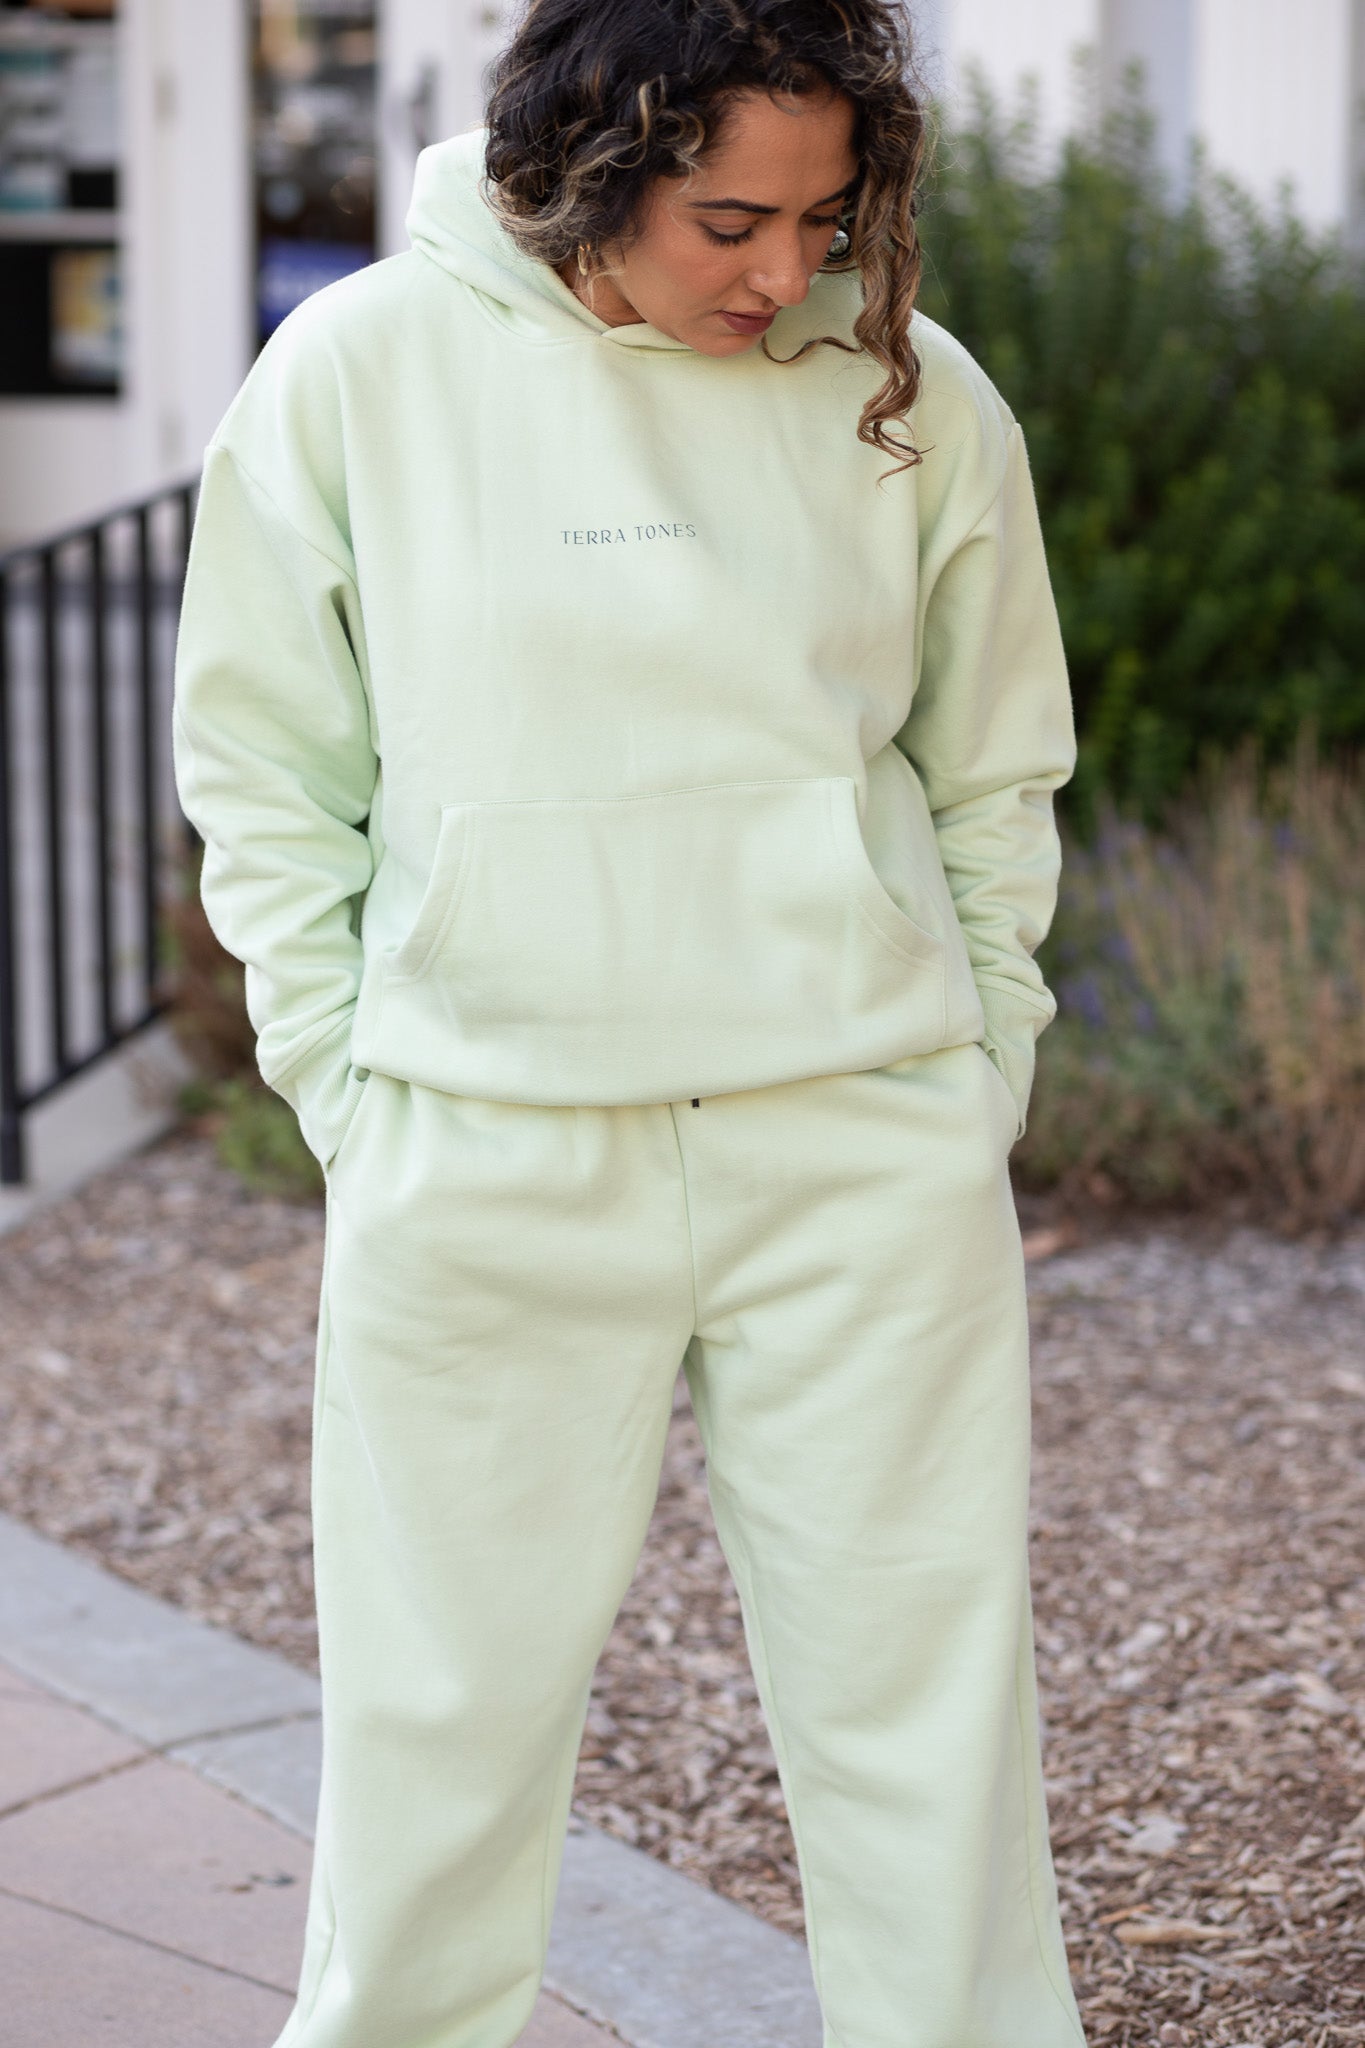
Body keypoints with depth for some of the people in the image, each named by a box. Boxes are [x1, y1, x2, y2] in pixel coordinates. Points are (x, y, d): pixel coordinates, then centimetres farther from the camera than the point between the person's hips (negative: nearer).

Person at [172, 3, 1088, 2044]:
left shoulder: (914, 398, 2)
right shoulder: (359, 374, -2)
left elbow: (996, 786, 12)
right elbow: (265, 783, 5)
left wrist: (977, 1088, 6)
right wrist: (361, 1107, 0)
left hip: (866, 1165, 1)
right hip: (482, 1168, -1)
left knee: (930, 1704, 5)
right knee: (446, 1722, 6)